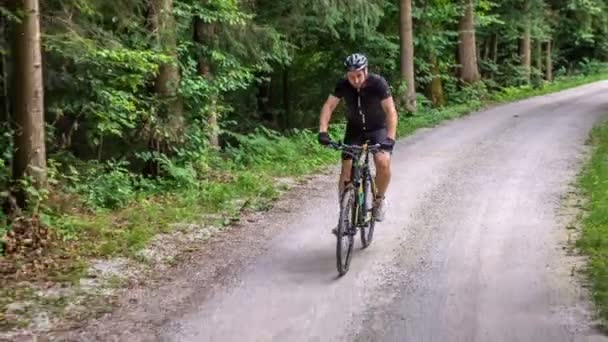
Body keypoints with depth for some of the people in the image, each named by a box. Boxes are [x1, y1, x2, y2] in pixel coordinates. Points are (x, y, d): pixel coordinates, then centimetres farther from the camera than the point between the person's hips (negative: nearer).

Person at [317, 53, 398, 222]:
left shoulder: (378, 83, -26)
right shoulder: (342, 85, -18)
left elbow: (390, 111, -30)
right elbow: (328, 106, -20)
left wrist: (390, 138, -42)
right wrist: (323, 131, -35)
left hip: (378, 129, -2)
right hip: (354, 129, 3)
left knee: (383, 163, -26)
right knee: (346, 171, -6)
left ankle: (380, 199, 0)